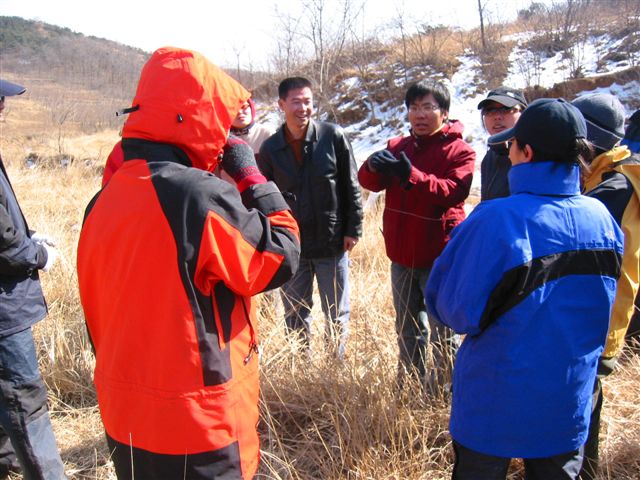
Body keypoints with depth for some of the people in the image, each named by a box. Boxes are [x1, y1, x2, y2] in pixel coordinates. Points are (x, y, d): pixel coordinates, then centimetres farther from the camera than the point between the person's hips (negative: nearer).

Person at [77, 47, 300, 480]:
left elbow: (97, 313, 9)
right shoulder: (200, 195, -23)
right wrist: (250, 175, -6)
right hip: (196, 426, -7)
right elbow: (282, 258, -13)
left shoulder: (104, 201, 1)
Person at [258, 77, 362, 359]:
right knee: (295, 317, 14)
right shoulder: (270, 148, 0)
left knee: (337, 315, 11)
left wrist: (353, 228, -4)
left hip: (332, 244, -1)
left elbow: (351, 186, -2)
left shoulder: (333, 137, -6)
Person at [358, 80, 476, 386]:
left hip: (439, 256, -5)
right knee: (407, 329, 19)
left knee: (443, 330, 3)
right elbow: (370, 182, -6)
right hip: (402, 253, 6)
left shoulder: (460, 151, -6)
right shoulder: (397, 146, 8)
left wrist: (411, 176, -36)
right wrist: (374, 167, -30)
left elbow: (454, 191, -23)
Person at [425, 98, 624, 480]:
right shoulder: (602, 219, -7)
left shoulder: (495, 221, -24)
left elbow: (456, 309, -19)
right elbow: (601, 310, 7)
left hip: (495, 406, -4)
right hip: (569, 405, 5)